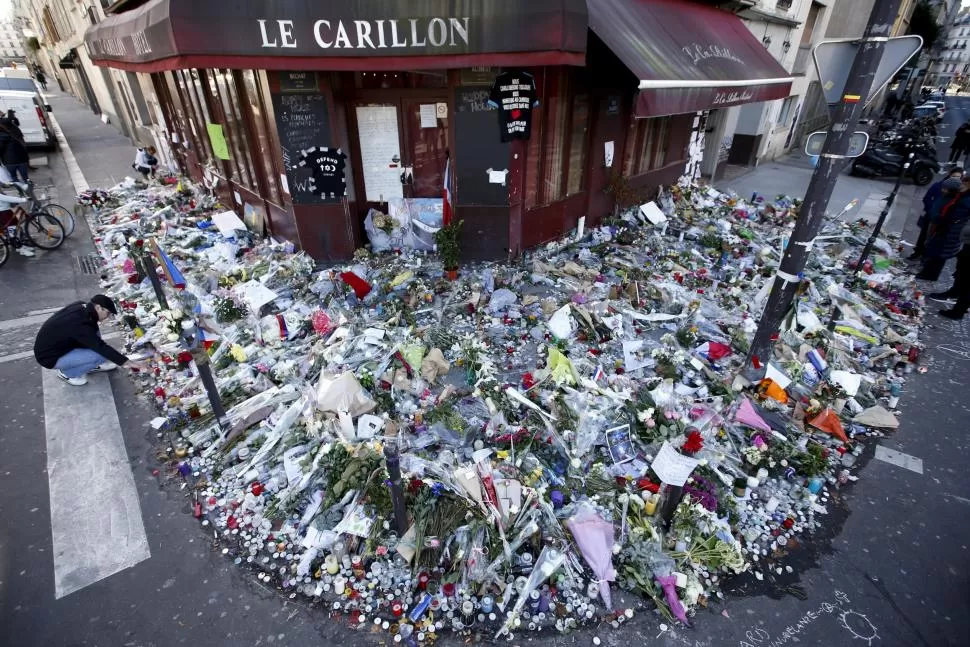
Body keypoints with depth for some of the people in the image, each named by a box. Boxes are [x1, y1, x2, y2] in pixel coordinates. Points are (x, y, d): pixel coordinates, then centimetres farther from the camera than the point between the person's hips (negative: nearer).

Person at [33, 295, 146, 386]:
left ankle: (92, 365, 13)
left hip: (50, 344, 9)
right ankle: (67, 373, 3)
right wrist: (126, 362, -30)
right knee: (100, 355, -21)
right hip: (49, 357, -9)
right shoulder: (79, 325, -34)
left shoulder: (80, 306, -11)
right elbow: (101, 347, -32)